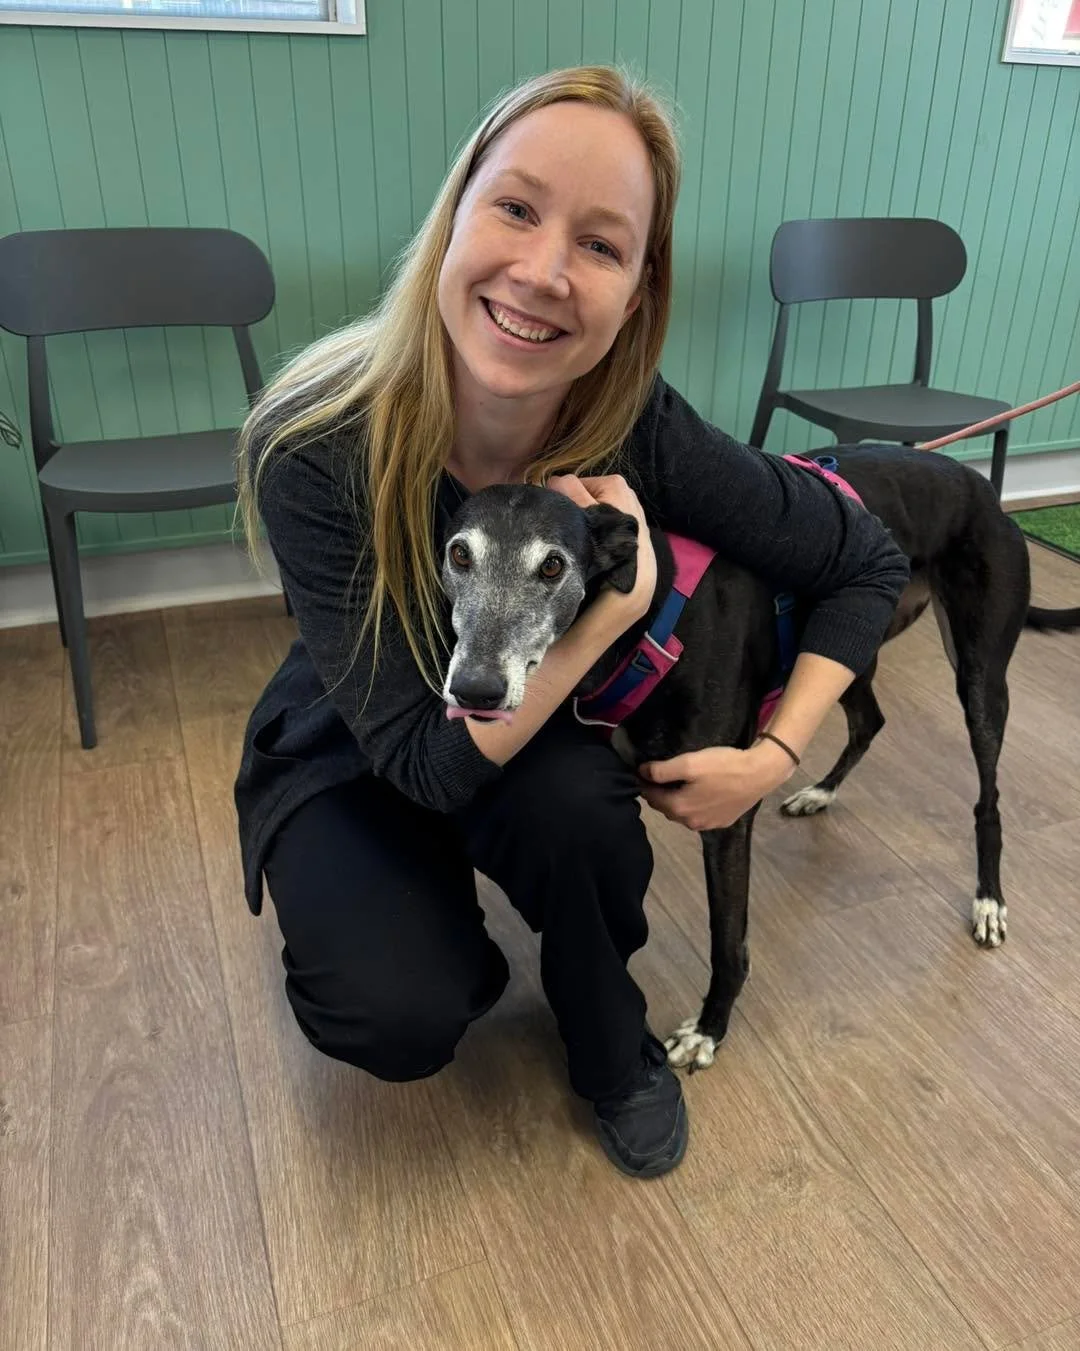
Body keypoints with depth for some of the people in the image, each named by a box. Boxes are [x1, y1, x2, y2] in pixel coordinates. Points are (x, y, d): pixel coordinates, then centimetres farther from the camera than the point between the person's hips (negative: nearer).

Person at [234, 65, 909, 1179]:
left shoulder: (643, 437, -25)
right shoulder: (315, 452, -31)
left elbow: (868, 564, -11)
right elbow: (424, 757, -30)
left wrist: (776, 754, -19)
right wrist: (616, 606, -37)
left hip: (541, 741, 2)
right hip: (346, 761, -1)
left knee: (572, 799, -31)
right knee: (402, 1017, -25)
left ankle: (614, 1049, 2)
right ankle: (429, 932, 15)